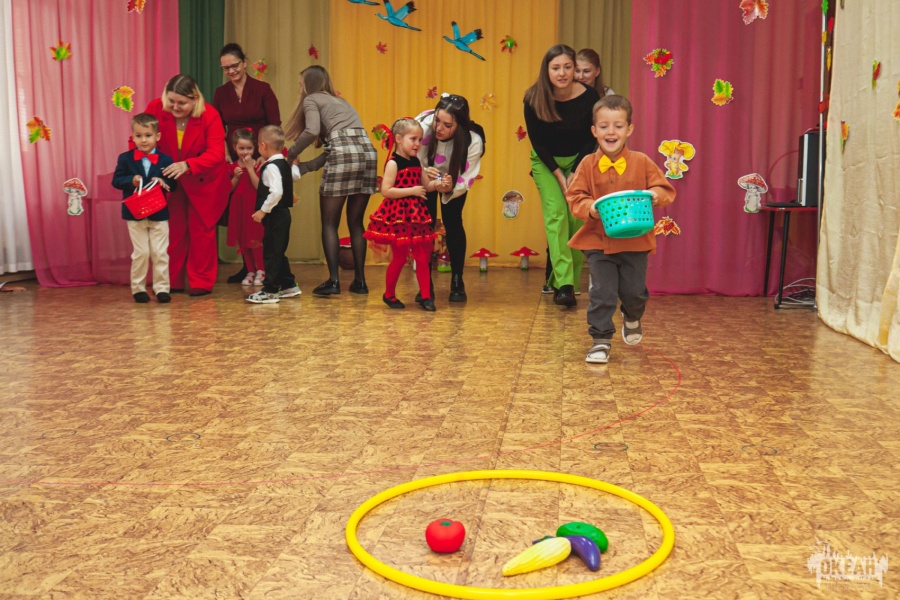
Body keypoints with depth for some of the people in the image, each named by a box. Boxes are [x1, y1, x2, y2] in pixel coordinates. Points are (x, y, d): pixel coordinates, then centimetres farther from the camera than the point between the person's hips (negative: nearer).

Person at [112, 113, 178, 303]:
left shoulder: (165, 160, 0)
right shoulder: (125, 158, 0)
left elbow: (173, 185, 0)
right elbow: (116, 180, -4)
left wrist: (163, 183, -21)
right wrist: (131, 180, -21)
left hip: (159, 214, 1)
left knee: (160, 253, 3)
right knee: (141, 253, 4)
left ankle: (161, 288, 12)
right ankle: (138, 288, 17)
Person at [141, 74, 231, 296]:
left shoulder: (210, 115, -23)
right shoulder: (155, 108, -18)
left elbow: (216, 153, -31)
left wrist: (187, 165, -46)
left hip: (203, 181, -2)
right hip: (170, 181, 2)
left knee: (201, 230, 7)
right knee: (173, 231, 9)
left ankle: (201, 283, 16)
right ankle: (172, 282, 20)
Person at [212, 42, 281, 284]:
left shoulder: (262, 89, -3)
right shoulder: (220, 93, 7)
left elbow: (275, 126, -5)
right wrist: (225, 153, -5)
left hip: (261, 158, -3)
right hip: (234, 160, 4)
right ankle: (247, 266, 13)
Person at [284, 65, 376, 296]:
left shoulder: (311, 99, 12)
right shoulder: (341, 102, 33)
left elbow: (312, 131, -9)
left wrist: (291, 155, 4)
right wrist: (305, 167, 26)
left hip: (344, 154, -6)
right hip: (368, 150, 6)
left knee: (329, 223, 4)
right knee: (356, 223, 14)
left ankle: (333, 280, -4)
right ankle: (360, 280, 11)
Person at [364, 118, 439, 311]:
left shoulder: (416, 162, 9)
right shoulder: (393, 163, -12)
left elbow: (425, 185, 16)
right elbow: (386, 191, -20)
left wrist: (437, 183, -4)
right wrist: (412, 190, -21)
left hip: (416, 215, 7)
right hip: (397, 216, -7)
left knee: (423, 257, 4)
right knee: (399, 258, 2)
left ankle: (426, 297, 10)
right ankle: (389, 295, 20)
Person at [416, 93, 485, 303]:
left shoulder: (473, 141, -35)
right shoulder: (422, 126, -37)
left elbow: (466, 181, -27)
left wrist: (450, 188, -48)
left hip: (454, 183, 0)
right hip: (424, 179, 0)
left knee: (453, 223, -9)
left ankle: (457, 282, 4)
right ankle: (426, 284, 1)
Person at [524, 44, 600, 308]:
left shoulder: (590, 96, -18)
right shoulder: (533, 99, -18)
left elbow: (591, 139, -8)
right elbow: (537, 141, -10)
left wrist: (575, 173, -14)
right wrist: (558, 175, -14)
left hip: (579, 160, 1)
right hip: (546, 162, -1)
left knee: (577, 218, -7)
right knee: (556, 213, -16)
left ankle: (570, 282, 5)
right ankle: (564, 284, -23)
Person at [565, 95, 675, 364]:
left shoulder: (642, 162, -2)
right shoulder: (588, 165, -3)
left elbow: (666, 189, 2)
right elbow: (574, 197, -2)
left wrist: (655, 195, -20)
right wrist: (589, 208, -21)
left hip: (635, 242, 1)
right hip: (598, 241, -1)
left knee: (635, 291, 10)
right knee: (602, 293, -1)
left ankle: (632, 318, 44)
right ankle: (601, 339, 12)